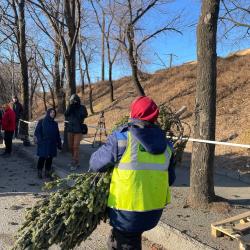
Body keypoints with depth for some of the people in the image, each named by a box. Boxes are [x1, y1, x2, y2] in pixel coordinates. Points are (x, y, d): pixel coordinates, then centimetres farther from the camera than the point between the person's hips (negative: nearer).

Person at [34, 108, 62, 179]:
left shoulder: (55, 124, 13)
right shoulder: (41, 122, 0)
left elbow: (57, 135, 16)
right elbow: (37, 132, -4)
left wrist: (59, 143, 11)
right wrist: (40, 140, -17)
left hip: (52, 144, 4)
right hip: (43, 144, -4)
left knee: (49, 158, 7)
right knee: (42, 158, -4)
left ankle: (47, 172, 16)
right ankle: (39, 172, 9)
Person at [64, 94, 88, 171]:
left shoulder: (82, 107, -4)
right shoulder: (70, 107, 7)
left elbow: (84, 115, -20)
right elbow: (66, 114, -8)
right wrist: (70, 106, -18)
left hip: (78, 130, -5)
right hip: (70, 130, 5)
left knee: (76, 147, -7)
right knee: (71, 147, 11)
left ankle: (75, 163, 2)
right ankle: (75, 161, 27)